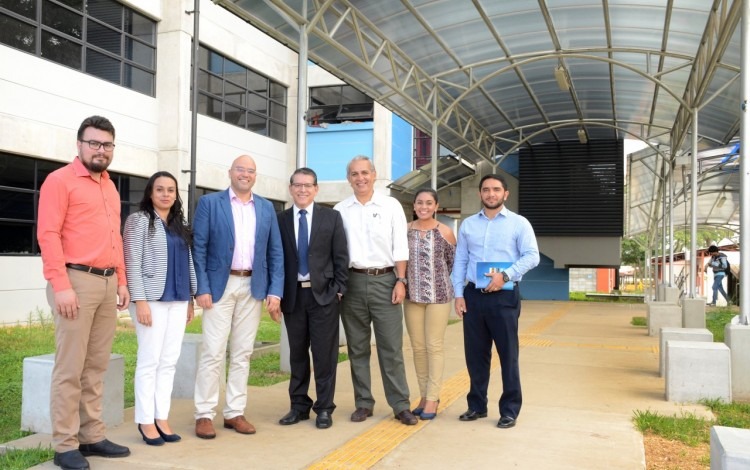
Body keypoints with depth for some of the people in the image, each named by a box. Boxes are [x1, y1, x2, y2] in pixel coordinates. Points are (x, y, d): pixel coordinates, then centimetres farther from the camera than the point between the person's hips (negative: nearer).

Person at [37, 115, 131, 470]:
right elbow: (48, 235, -10)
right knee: (70, 368, -3)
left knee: (96, 366, 10)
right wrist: (61, 285, -17)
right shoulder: (60, 180, -3)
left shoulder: (110, 187, 19)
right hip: (77, 281, -7)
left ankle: (92, 436, 18)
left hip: (108, 283, 7)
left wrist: (121, 281, 16)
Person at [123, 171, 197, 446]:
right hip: (151, 299, -5)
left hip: (178, 301, 6)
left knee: (169, 361, 5)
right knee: (150, 360, -2)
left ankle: (162, 418, 12)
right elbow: (132, 264, -8)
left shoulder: (179, 225, 16)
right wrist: (140, 300, -15)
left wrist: (190, 299, 13)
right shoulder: (139, 220, -1)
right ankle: (145, 420, 6)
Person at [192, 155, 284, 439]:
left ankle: (235, 412, 16)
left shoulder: (267, 208, 11)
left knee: (242, 353, 8)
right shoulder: (209, 203, 1)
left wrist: (275, 290, -1)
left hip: (253, 287, 3)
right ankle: (204, 414, 7)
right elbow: (198, 248, -3)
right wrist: (202, 288, -11)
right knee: (212, 353, -3)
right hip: (220, 285, -3)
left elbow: (276, 252, 8)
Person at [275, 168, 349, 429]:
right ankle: (299, 405, 21)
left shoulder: (331, 217, 3)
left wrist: (338, 290, -5)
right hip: (292, 295, 2)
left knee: (324, 354, 2)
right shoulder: (281, 220, 6)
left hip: (323, 294, -1)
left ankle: (324, 408, 12)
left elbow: (341, 257, 2)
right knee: (297, 353, 10)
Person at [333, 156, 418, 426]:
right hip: (353, 281, 2)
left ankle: (401, 405, 7)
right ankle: (363, 403, 19)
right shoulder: (340, 210, 6)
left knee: (391, 347, 0)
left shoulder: (391, 206, 3)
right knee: (357, 347, 9)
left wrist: (401, 281, -6)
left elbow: (400, 247, 1)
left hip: (385, 280, -2)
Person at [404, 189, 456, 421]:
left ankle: (432, 398, 8)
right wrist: (408, 282, 8)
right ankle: (425, 395, 20)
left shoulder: (445, 232, -3)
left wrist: (436, 281, 9)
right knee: (418, 347, 8)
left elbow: (453, 263, 5)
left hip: (439, 296, -3)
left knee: (434, 347, 0)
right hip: (412, 296, 3)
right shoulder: (405, 230, 2)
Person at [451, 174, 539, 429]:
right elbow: (460, 261, 11)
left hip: (504, 296, -3)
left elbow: (532, 256, -7)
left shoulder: (519, 223, 2)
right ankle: (477, 405, 23)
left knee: (508, 354, 2)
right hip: (473, 295, 3)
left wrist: (505, 275, -18)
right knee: (475, 354, 10)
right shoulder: (468, 224, 13)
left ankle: (509, 410, 12)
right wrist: (459, 294, 3)